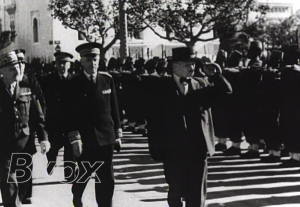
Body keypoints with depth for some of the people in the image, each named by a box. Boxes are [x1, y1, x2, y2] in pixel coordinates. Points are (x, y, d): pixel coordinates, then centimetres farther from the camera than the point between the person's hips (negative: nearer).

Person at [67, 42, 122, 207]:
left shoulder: (107, 79, 3)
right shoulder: (75, 83, -4)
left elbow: (114, 108, 7)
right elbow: (72, 114, -7)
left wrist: (117, 134, 6)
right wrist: (75, 139, -12)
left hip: (106, 138, 2)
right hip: (85, 139, -2)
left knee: (106, 179, 4)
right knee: (83, 175, 13)